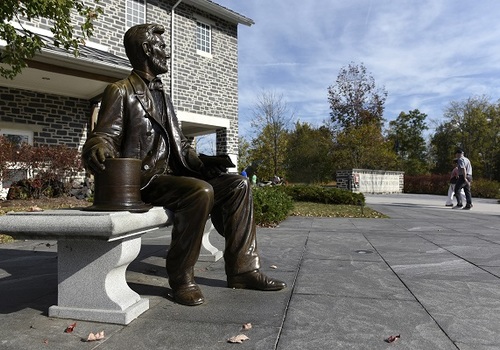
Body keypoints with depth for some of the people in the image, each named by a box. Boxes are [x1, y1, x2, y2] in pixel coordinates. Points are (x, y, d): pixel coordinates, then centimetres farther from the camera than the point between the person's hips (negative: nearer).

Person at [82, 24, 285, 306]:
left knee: (239, 185, -8)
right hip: (142, 180, -7)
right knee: (200, 192, -34)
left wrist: (200, 163, 2)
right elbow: (105, 136, -7)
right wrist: (97, 149, -32)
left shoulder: (163, 96, 23)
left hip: (171, 174, 7)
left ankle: (243, 269, -5)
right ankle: (181, 277, -16)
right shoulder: (120, 91, 1)